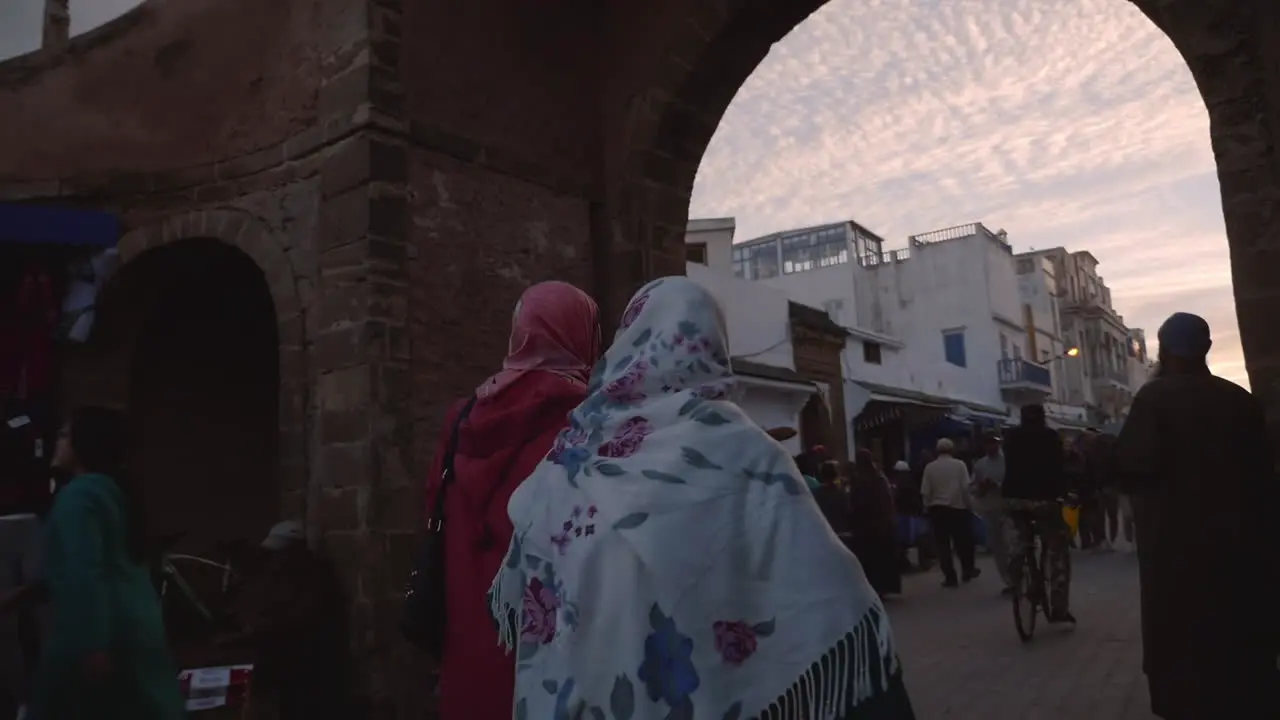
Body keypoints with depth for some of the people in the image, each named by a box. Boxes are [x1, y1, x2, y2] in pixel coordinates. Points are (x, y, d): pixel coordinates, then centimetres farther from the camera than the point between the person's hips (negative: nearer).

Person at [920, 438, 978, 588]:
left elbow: (925, 492, -5)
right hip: (958, 507, 0)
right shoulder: (959, 464, -4)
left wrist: (927, 508, 7)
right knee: (963, 541, 17)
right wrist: (970, 505, 1)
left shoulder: (930, 467, -2)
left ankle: (950, 577, 4)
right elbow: (965, 488, -9)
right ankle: (967, 570, 30)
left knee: (943, 544, 4)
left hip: (937, 509, 0)